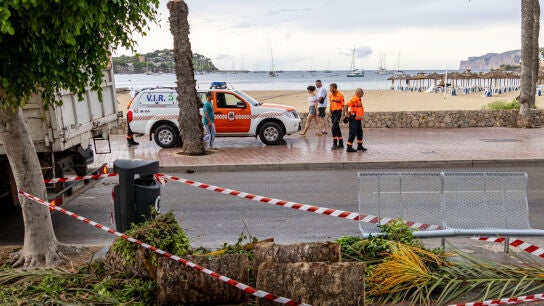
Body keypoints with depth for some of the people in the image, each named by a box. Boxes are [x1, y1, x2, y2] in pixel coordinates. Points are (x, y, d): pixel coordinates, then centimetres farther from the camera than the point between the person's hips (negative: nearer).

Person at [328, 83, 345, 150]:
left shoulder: (340, 95, -13)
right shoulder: (331, 95, 7)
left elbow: (343, 105, -12)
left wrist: (343, 115, -15)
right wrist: (330, 112, 13)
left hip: (338, 112, -7)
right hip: (332, 112, 7)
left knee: (333, 128, -15)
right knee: (337, 128, 12)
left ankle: (335, 144, -8)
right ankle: (341, 144, 22)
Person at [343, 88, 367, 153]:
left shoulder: (359, 99, 13)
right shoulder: (354, 99, -18)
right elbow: (346, 105, -24)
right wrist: (347, 114, -20)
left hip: (358, 119, 10)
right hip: (354, 119, -10)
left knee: (360, 132, 16)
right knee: (353, 133, -6)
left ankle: (359, 146, 27)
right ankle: (349, 147, 0)